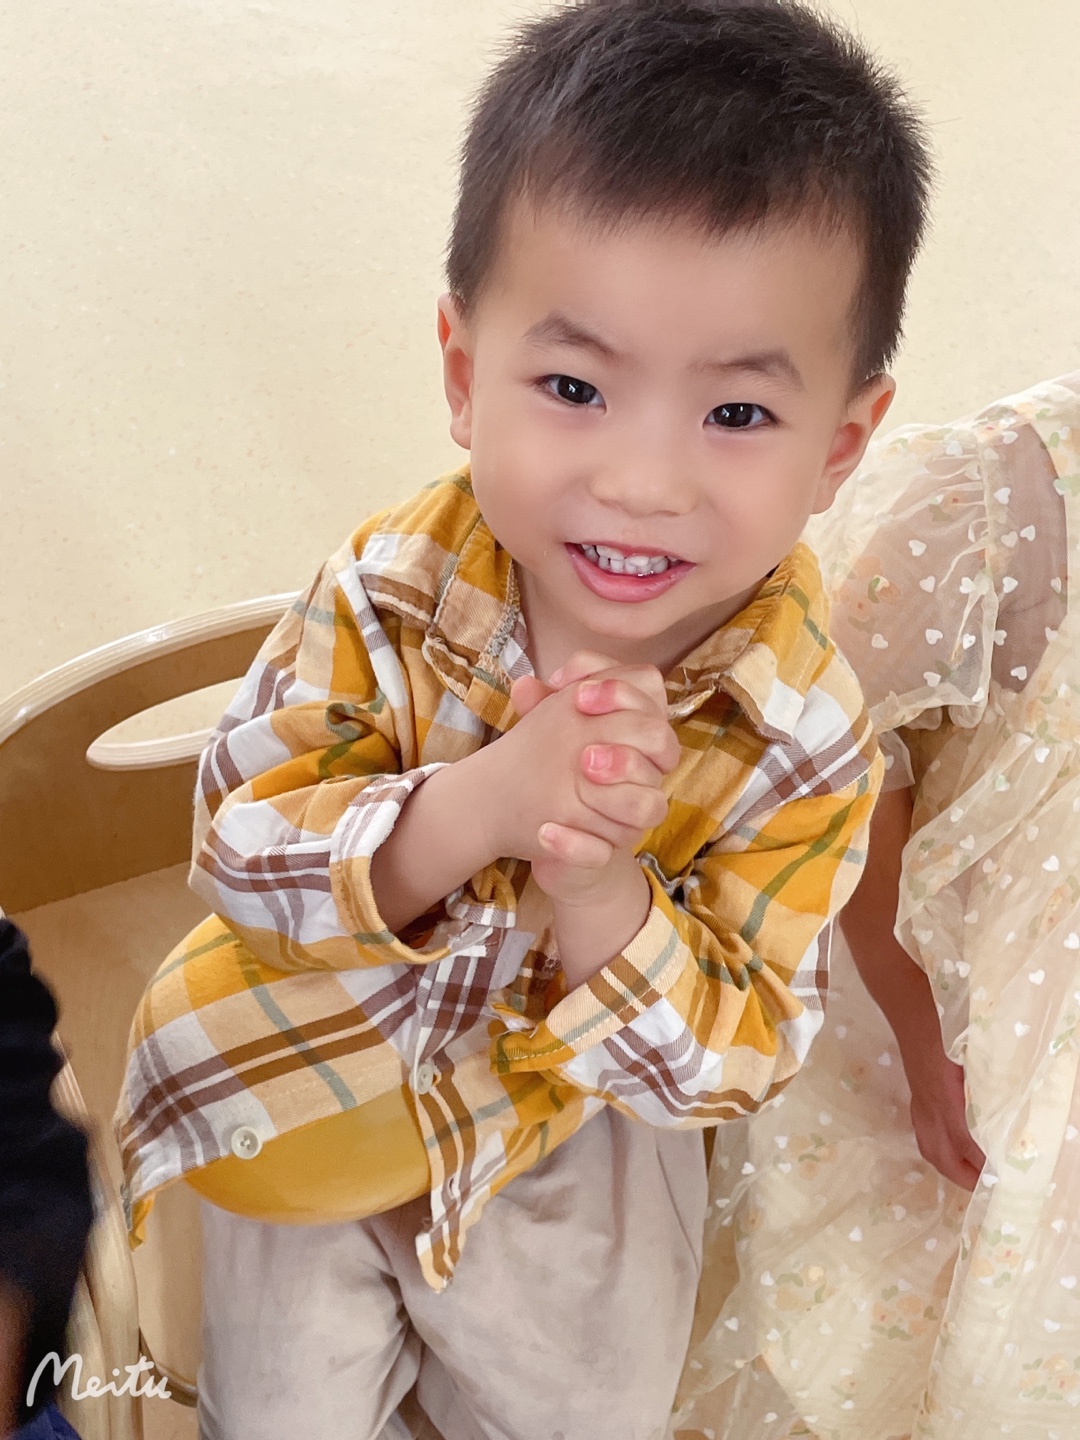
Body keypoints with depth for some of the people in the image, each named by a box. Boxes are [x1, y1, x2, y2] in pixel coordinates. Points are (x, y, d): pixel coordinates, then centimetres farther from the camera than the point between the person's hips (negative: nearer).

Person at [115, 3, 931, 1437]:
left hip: (579, 1125, 1)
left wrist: (601, 898, -39)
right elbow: (242, 844, -21)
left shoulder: (806, 745, -24)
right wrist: (478, 805, -38)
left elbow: (732, 1062, -19)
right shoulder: (391, 586, -23)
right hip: (316, 1079, 0)